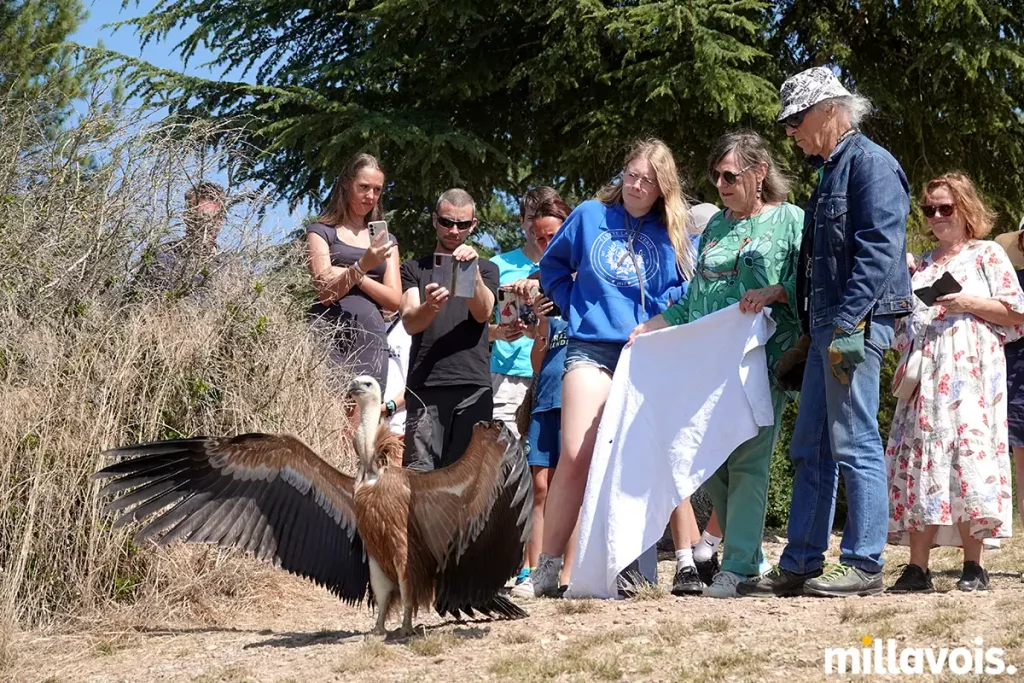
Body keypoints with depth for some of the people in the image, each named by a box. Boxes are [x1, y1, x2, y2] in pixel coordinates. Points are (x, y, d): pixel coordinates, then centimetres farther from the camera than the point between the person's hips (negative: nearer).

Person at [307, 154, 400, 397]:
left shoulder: (386, 240, 21)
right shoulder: (321, 231, 9)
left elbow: (394, 300, 10)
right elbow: (325, 291, -4)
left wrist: (350, 275, -3)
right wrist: (361, 265, -20)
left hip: (372, 339, 4)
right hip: (330, 337, -4)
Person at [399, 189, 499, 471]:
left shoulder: (486, 269, 19)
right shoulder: (415, 269, 16)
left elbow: (482, 313, -1)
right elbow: (410, 323, 0)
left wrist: (472, 270, -18)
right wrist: (429, 307, -24)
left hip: (473, 386, 1)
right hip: (425, 384, 0)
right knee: (420, 472, -9)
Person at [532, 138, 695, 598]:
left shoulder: (675, 234, 9)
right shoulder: (590, 216, 11)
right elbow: (553, 264, 20)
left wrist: (655, 321, -7)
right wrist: (573, 305, 7)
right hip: (591, 348, -1)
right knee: (575, 458, -11)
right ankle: (547, 568, -6)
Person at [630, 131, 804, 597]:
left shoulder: (790, 220, 5)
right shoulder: (715, 226, 22)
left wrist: (773, 292, -19)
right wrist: (652, 327, 18)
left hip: (764, 358, -6)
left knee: (748, 458, -11)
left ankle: (738, 567, -9)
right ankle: (749, 555, 10)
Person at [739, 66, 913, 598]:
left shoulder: (870, 163, -8)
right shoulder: (830, 171, 23)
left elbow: (879, 250, -19)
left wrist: (848, 323, -24)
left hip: (856, 325, -10)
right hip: (828, 329, 10)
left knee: (854, 445, -7)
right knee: (809, 450, 10)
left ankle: (863, 566, -2)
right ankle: (800, 565, 15)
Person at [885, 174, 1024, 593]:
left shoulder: (988, 255, 7)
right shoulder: (921, 266, 23)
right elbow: (904, 328, 25)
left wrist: (969, 303, -10)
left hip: (970, 374, -5)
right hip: (925, 378, 5)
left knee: (969, 455, -11)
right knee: (922, 462, -3)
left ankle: (973, 566, -5)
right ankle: (917, 568, -4)